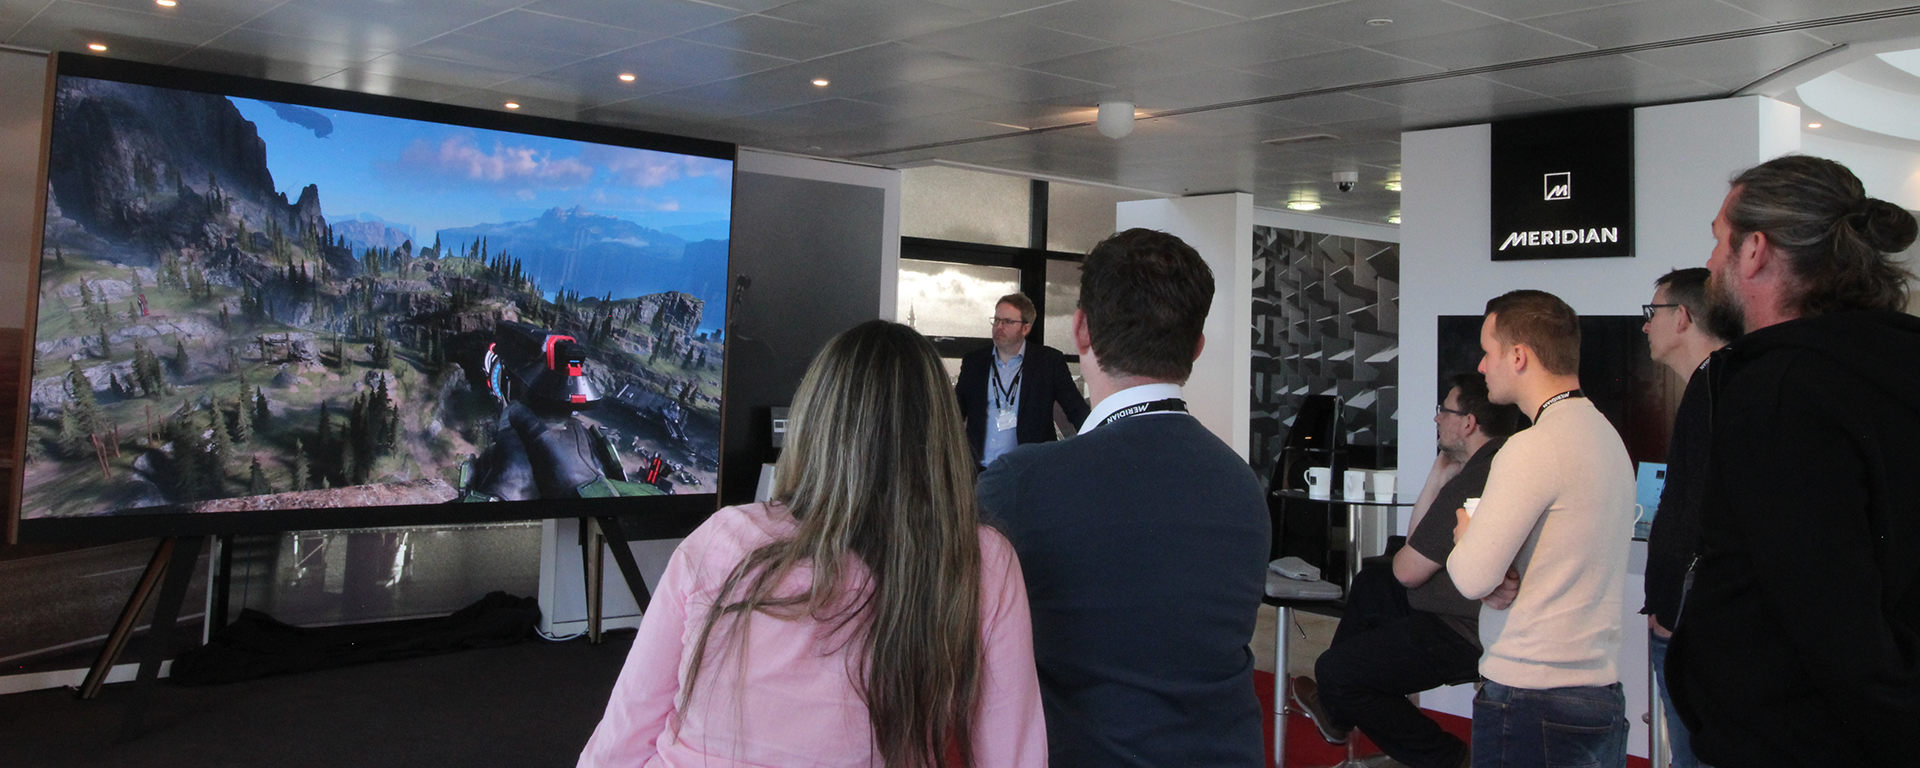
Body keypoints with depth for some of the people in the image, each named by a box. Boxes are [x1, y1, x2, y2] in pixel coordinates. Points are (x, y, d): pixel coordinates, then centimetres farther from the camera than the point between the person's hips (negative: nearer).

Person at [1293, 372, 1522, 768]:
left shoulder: (1474, 483, -25)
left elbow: (1409, 570, -18)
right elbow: (1419, 538, 12)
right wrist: (1440, 473, 6)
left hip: (1462, 638, -11)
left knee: (1333, 670, -6)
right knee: (1369, 585, 30)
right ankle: (1338, 713, 41)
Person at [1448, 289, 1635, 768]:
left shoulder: (1534, 447, -19)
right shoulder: (1607, 435, 12)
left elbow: (1472, 576, -20)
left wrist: (1462, 532, 1)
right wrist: (1496, 580, -2)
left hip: (1533, 700, -9)